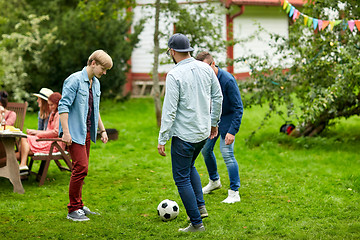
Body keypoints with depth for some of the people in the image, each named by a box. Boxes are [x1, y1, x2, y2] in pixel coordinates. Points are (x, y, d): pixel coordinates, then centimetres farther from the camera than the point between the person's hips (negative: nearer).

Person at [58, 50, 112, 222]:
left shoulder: (96, 83, 15)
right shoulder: (74, 80, -12)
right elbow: (63, 106, -15)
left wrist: (102, 130, 23)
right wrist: (65, 132, -21)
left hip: (87, 133, 8)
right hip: (75, 132, -8)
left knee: (82, 168, 10)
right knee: (81, 167, -12)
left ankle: (78, 206, 18)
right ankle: (73, 210, -5)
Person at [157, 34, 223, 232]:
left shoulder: (174, 75, -18)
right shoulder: (206, 69, 2)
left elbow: (169, 110, -19)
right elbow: (217, 97, 9)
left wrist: (162, 139, -13)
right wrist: (214, 122, 22)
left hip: (184, 134, -7)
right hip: (203, 131, 7)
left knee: (182, 178, 5)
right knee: (189, 166, 29)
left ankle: (196, 223, 7)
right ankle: (200, 206, 21)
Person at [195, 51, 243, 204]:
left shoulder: (228, 80, -27)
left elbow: (238, 108, -23)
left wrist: (232, 131, -27)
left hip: (228, 118, -6)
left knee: (227, 153, -13)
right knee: (205, 150, 11)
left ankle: (234, 193, -6)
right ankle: (214, 181, 35)